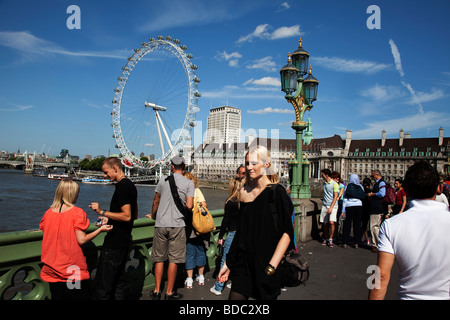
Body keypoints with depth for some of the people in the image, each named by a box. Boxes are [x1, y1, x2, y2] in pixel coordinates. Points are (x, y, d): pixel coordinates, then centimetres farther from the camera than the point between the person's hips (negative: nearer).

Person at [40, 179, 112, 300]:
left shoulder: (48, 213, 0)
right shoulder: (77, 212, -13)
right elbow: (81, 240, -15)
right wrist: (100, 229, -5)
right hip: (73, 269, -5)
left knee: (56, 295, 15)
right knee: (81, 295, 8)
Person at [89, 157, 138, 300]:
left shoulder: (122, 186, -16)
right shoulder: (131, 185, 14)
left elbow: (127, 216, -22)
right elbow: (134, 215, 21)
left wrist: (102, 212, -19)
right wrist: (110, 219, 21)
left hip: (114, 244, -10)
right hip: (124, 241, 10)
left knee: (102, 285, -2)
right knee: (118, 282, 18)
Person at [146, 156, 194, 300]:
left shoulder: (163, 180, 3)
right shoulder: (189, 183, -3)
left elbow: (156, 202, 10)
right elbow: (189, 206, -10)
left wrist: (153, 216, 27)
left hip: (160, 224, 2)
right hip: (177, 225, -2)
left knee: (159, 258, 12)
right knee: (174, 259, 6)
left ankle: (156, 291, 20)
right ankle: (169, 293, 14)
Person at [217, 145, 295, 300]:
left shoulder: (276, 192, -10)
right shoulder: (244, 192, 7)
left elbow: (287, 233, -14)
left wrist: (271, 267, -19)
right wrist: (228, 263, 12)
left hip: (265, 264, -4)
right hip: (243, 263, 5)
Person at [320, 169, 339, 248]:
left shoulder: (334, 184, -7)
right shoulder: (324, 183, 12)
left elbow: (335, 196, -10)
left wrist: (331, 207, -16)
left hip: (332, 206, -5)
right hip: (324, 205, 6)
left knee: (331, 222, -14)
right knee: (325, 223, 5)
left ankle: (330, 239, 0)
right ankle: (326, 239, 17)